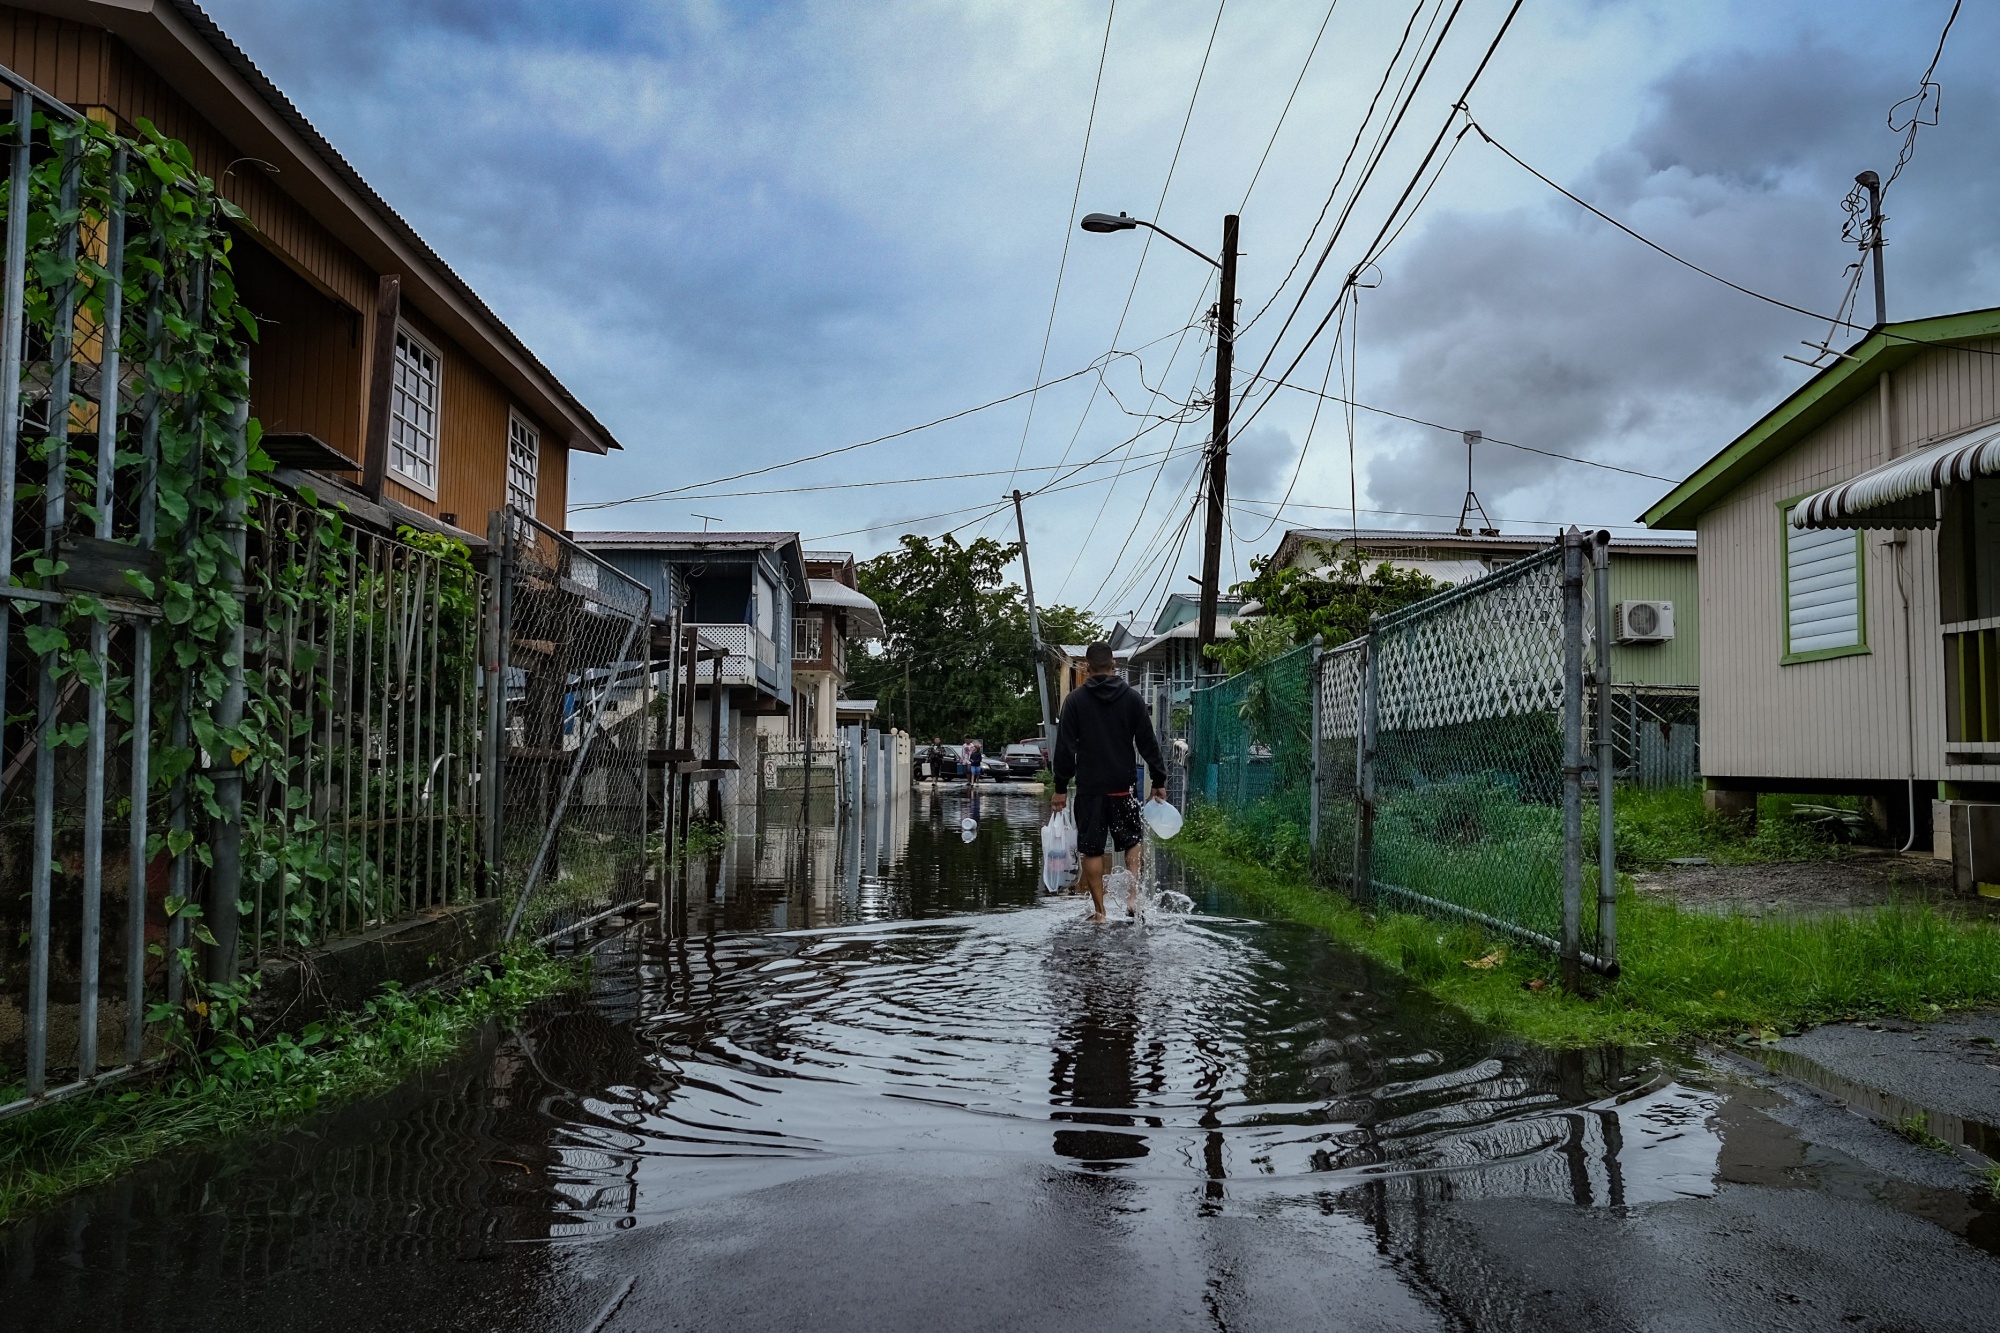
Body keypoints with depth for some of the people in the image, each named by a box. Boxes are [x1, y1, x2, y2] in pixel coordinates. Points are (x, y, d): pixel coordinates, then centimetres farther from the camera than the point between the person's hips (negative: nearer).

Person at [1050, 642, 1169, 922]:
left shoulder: (1075, 699, -1)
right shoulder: (1132, 697, 2)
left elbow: (1065, 747, -3)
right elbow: (1148, 743, 3)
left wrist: (1061, 787, 2)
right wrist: (1159, 780, 9)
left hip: (1089, 787, -1)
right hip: (1122, 786, 2)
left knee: (1092, 850, 5)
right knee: (1132, 840, 19)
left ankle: (1099, 911, 7)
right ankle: (1134, 897, 5)